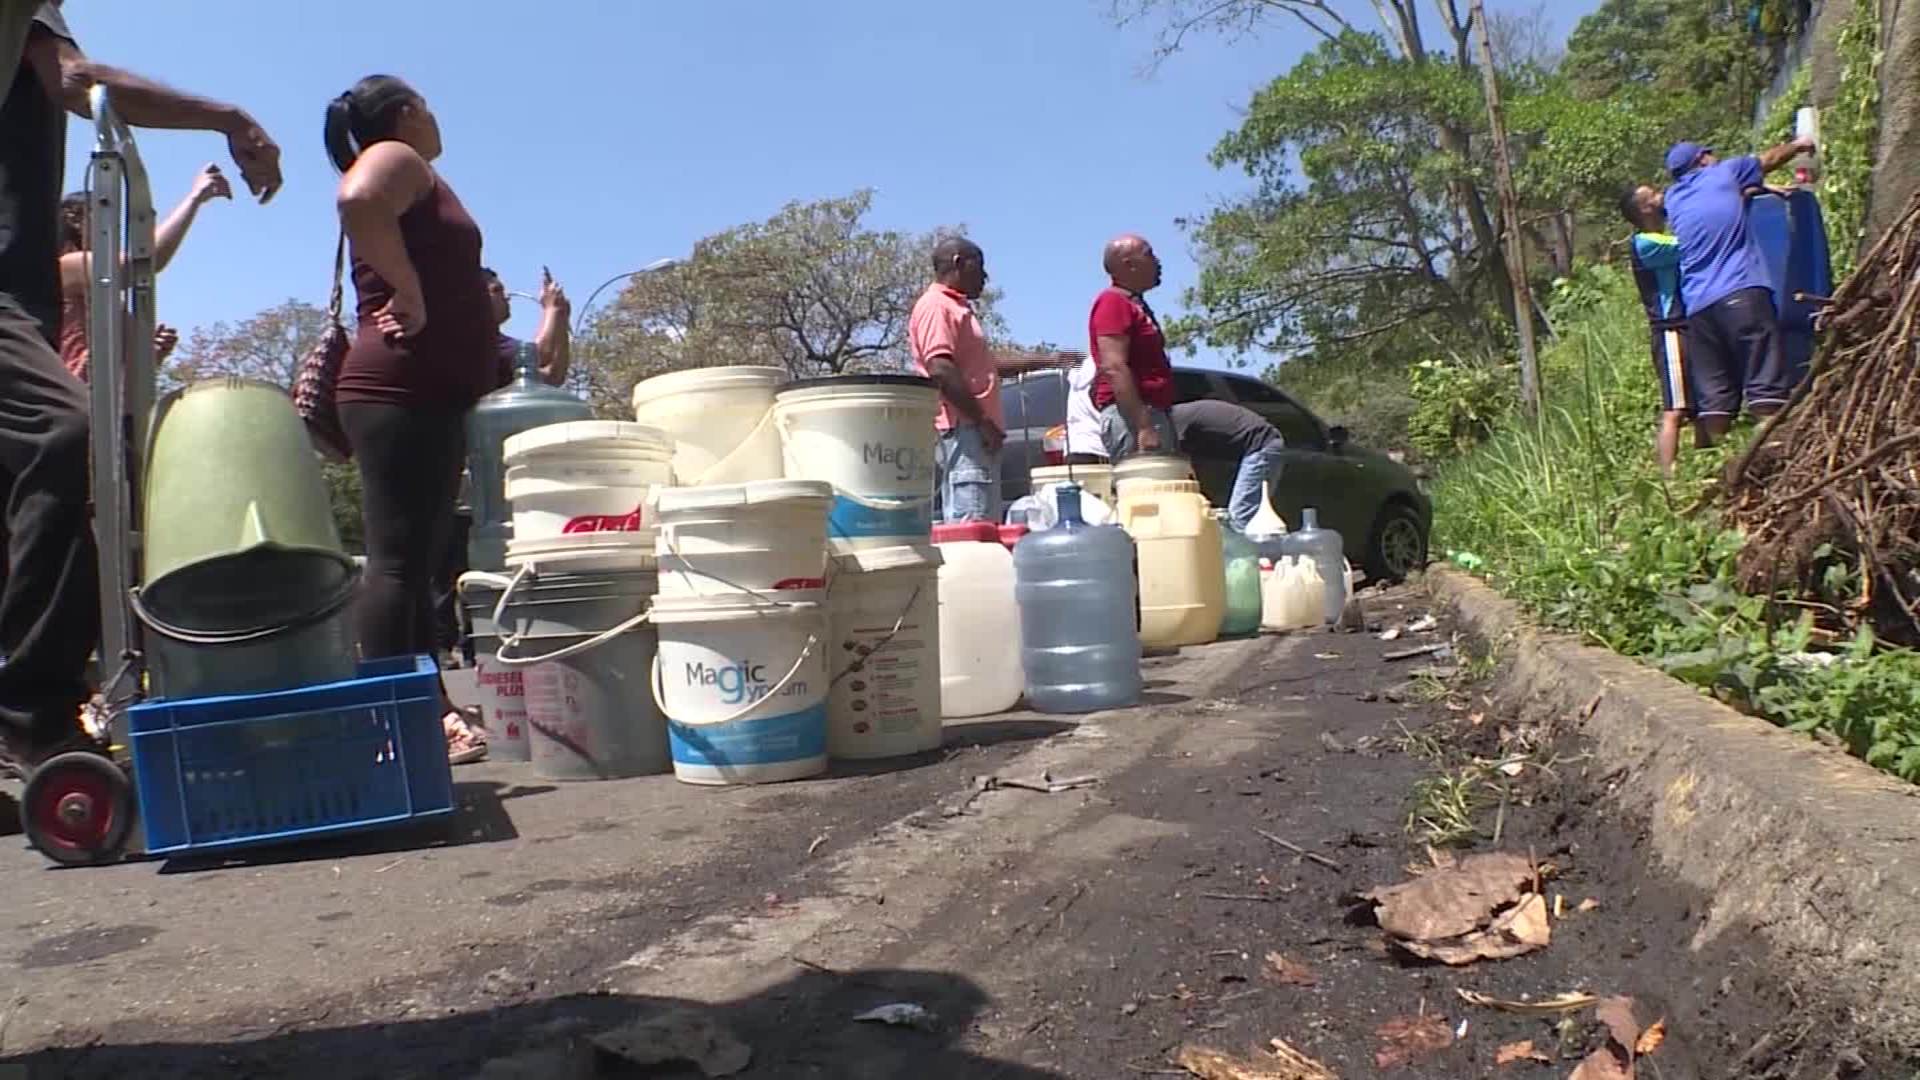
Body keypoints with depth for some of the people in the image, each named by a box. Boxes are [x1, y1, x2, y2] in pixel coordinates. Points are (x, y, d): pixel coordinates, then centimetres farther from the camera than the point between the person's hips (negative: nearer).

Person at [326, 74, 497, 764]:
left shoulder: (416, 178, 28)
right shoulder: (396, 159, 0)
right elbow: (357, 200, -25)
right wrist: (411, 295, -19)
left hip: (434, 396, 10)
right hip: (401, 389, -10)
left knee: (417, 562, 9)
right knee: (398, 560, -13)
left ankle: (432, 714, 14)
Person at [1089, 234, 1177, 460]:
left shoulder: (1135, 304, 23)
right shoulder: (1113, 301, -8)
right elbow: (1113, 368, -18)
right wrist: (1143, 426, -24)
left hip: (1150, 413, 10)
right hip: (1131, 415, -10)